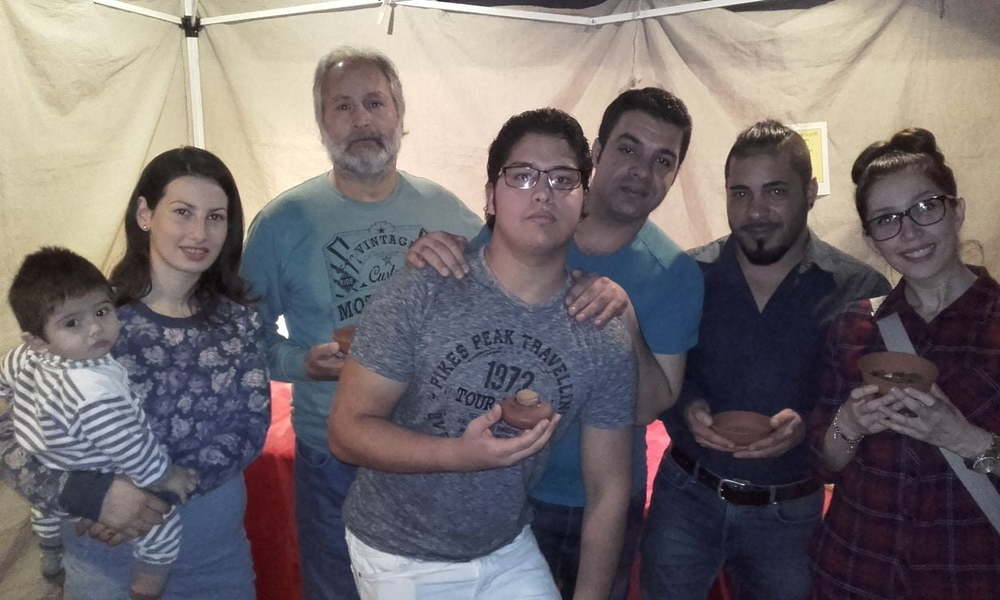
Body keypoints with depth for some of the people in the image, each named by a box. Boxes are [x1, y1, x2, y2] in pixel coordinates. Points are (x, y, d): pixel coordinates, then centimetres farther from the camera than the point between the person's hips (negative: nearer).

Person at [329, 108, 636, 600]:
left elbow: (608, 489, -4)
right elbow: (348, 430, -17)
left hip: (509, 551, 3)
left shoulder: (605, 340, -11)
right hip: (399, 558, -2)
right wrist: (460, 455, -31)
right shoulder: (417, 296, -19)